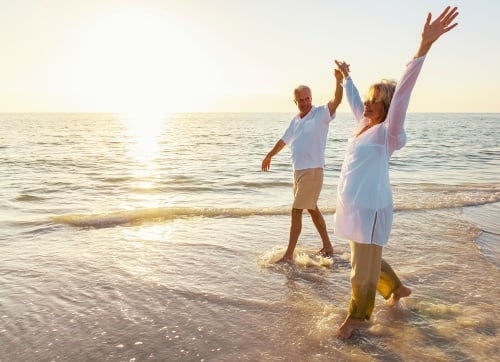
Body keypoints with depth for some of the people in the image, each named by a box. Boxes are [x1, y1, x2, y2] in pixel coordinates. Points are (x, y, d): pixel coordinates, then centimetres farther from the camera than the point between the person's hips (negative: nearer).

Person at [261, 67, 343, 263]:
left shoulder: (321, 114, -8)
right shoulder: (295, 120, 11)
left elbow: (336, 101, -27)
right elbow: (284, 140, 25)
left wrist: (339, 81, -44)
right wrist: (269, 155, 36)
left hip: (312, 170, -8)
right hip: (298, 171, 8)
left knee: (296, 211, -6)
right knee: (312, 209, 16)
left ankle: (289, 254, 3)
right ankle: (327, 246, 29)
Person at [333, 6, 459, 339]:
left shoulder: (387, 131, -13)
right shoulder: (365, 123, 8)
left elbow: (402, 92, -25)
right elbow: (353, 100, 26)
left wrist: (425, 46, -36)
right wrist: (346, 77, 42)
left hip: (370, 209, -9)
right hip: (353, 206, 9)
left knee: (364, 268, 6)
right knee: (366, 261, 24)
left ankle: (357, 316, 25)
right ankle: (397, 288, 46)